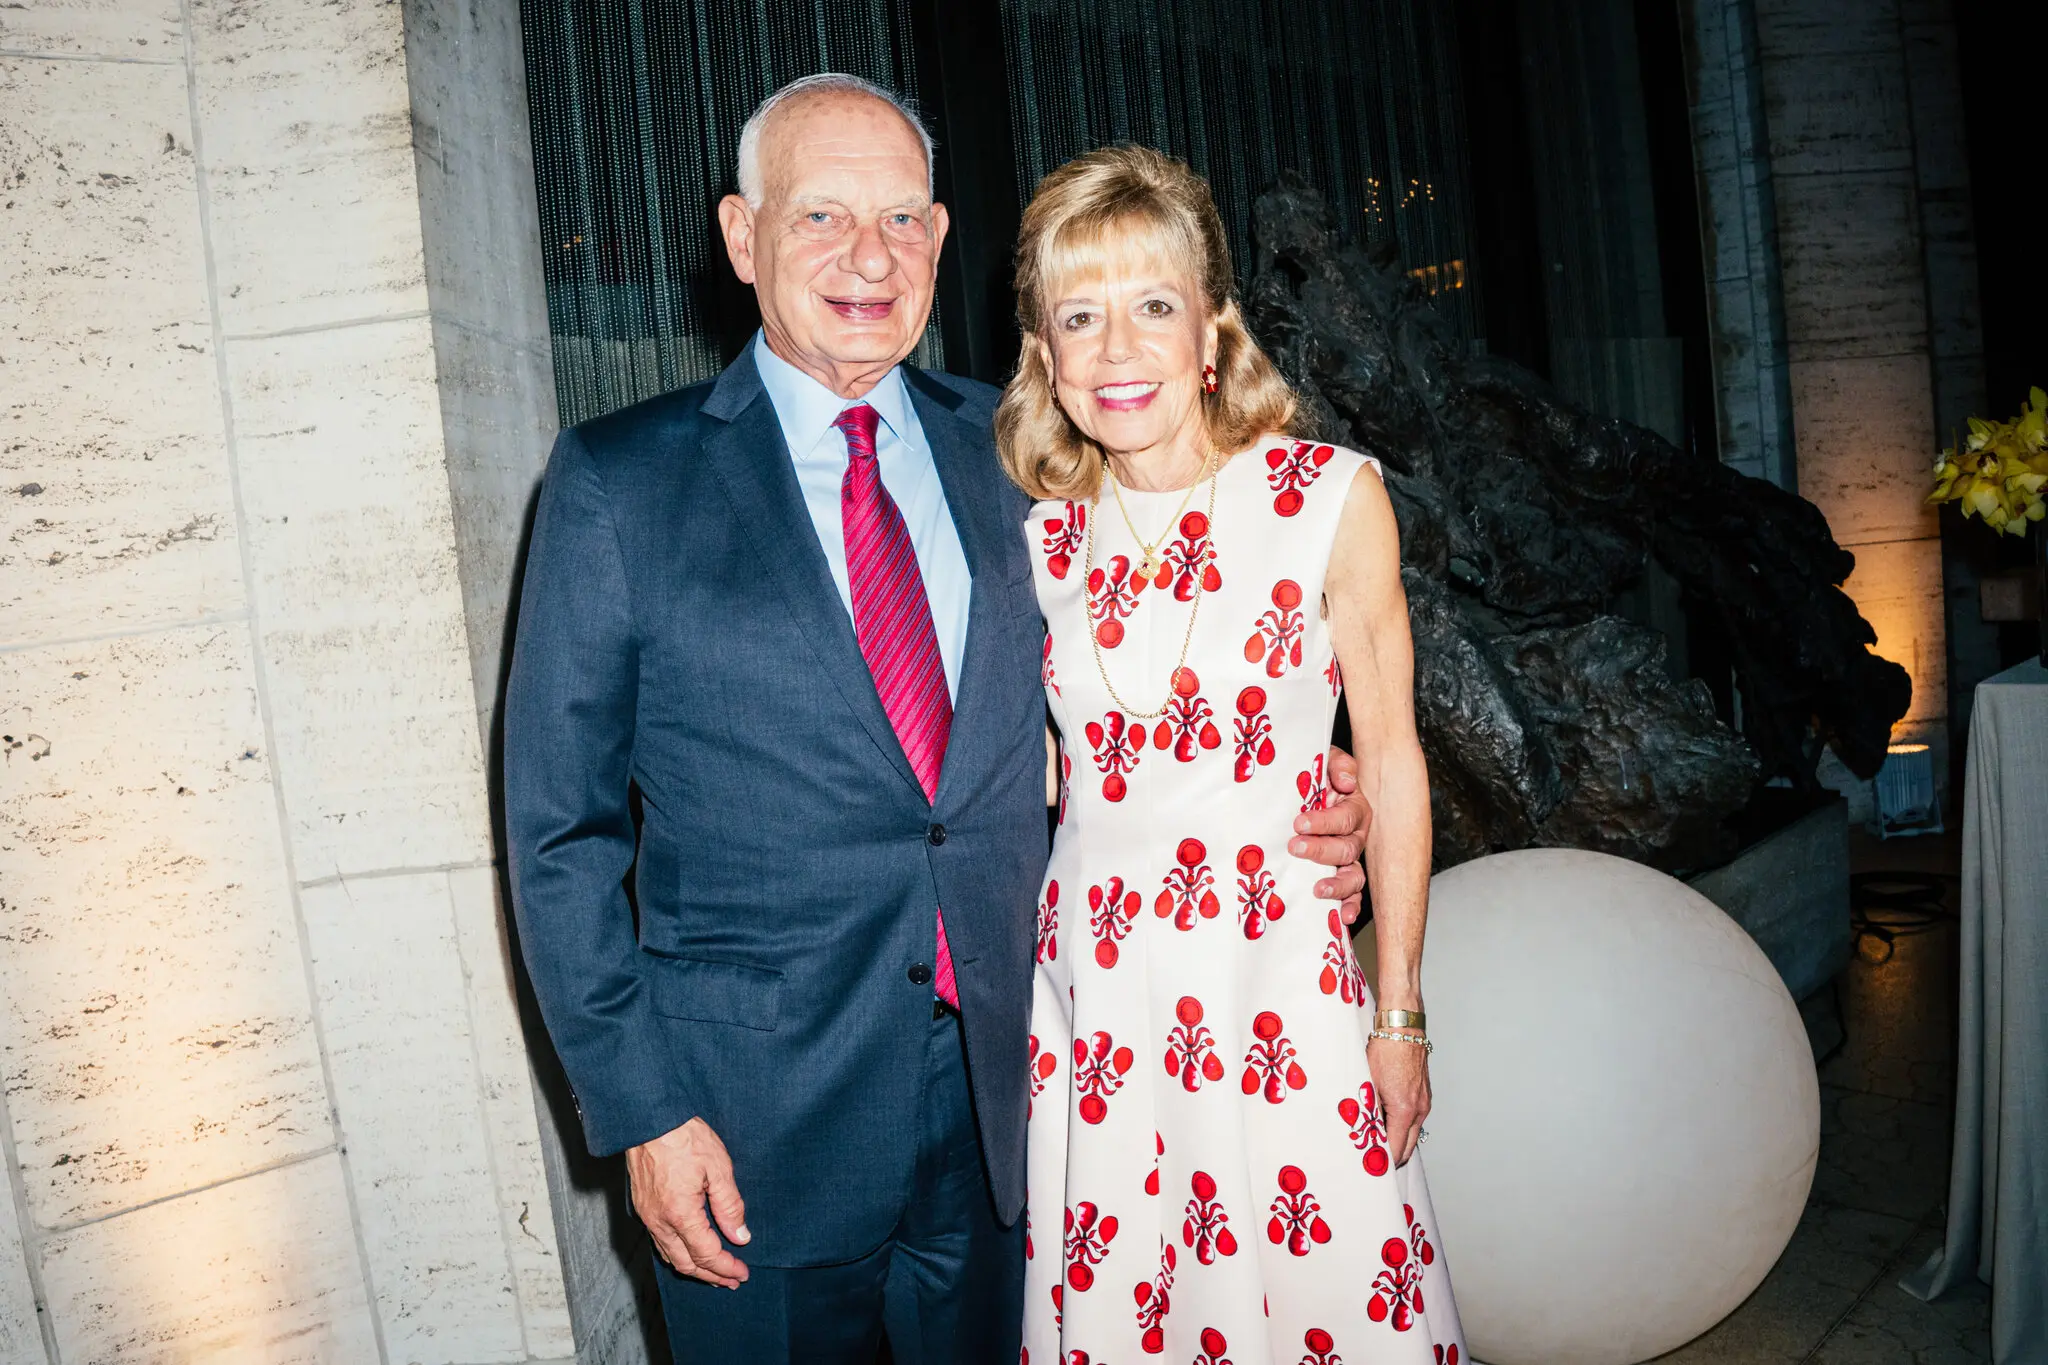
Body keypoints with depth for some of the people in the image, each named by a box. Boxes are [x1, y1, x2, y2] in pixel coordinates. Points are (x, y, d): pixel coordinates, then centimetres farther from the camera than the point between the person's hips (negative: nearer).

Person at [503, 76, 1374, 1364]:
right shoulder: (620, 482, -7)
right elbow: (560, 827, -5)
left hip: (1000, 1095, 3)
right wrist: (642, 1112, -9)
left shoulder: (1001, 451, 3)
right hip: (755, 1114, -3)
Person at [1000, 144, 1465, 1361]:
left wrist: (1400, 1015, 0)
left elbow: (1390, 761, -2)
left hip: (1280, 971, -2)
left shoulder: (1332, 498, -7)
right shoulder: (1038, 539, 1)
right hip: (1090, 978, 3)